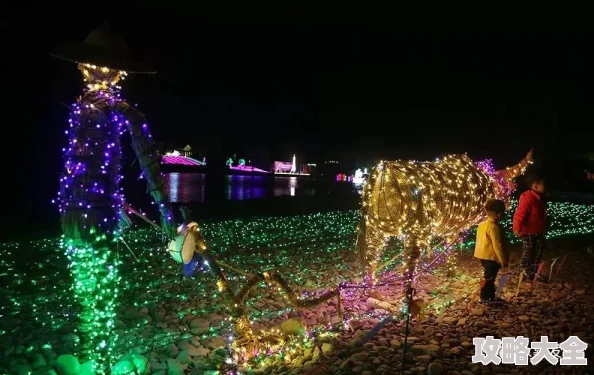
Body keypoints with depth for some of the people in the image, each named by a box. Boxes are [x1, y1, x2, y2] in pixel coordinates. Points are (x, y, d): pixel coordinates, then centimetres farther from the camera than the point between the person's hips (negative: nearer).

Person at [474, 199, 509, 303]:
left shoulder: (482, 225, 8)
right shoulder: (494, 227, -22)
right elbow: (498, 245, -22)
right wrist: (503, 260, -15)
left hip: (484, 256, 9)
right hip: (492, 257, -9)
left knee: (490, 278, 19)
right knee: (489, 278, 1)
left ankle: (491, 297, 30)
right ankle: (485, 299, 9)